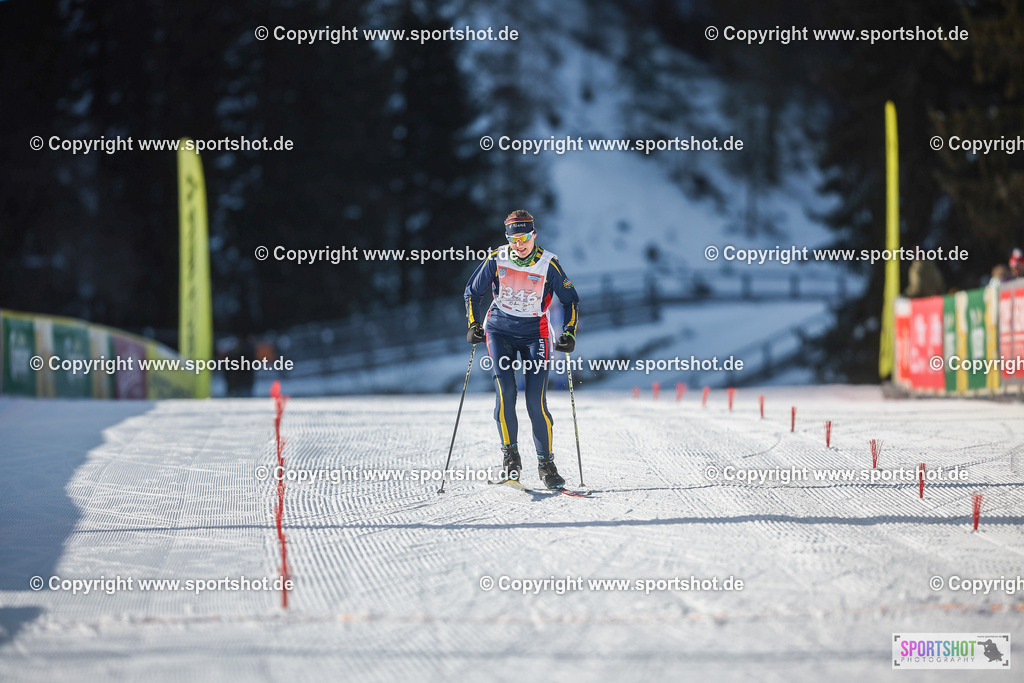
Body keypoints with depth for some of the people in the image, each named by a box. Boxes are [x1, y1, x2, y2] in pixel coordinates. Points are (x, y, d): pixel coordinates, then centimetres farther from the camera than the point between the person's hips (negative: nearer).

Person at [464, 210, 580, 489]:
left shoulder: (549, 264, -10)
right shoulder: (497, 260, -7)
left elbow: (570, 301, 2)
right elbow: (473, 292, 7)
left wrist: (569, 333, -9)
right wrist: (474, 325, -3)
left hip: (534, 334, -1)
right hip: (499, 330, 1)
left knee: (536, 401, -8)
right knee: (505, 391, -18)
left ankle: (546, 462, 4)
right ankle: (510, 455, -7)